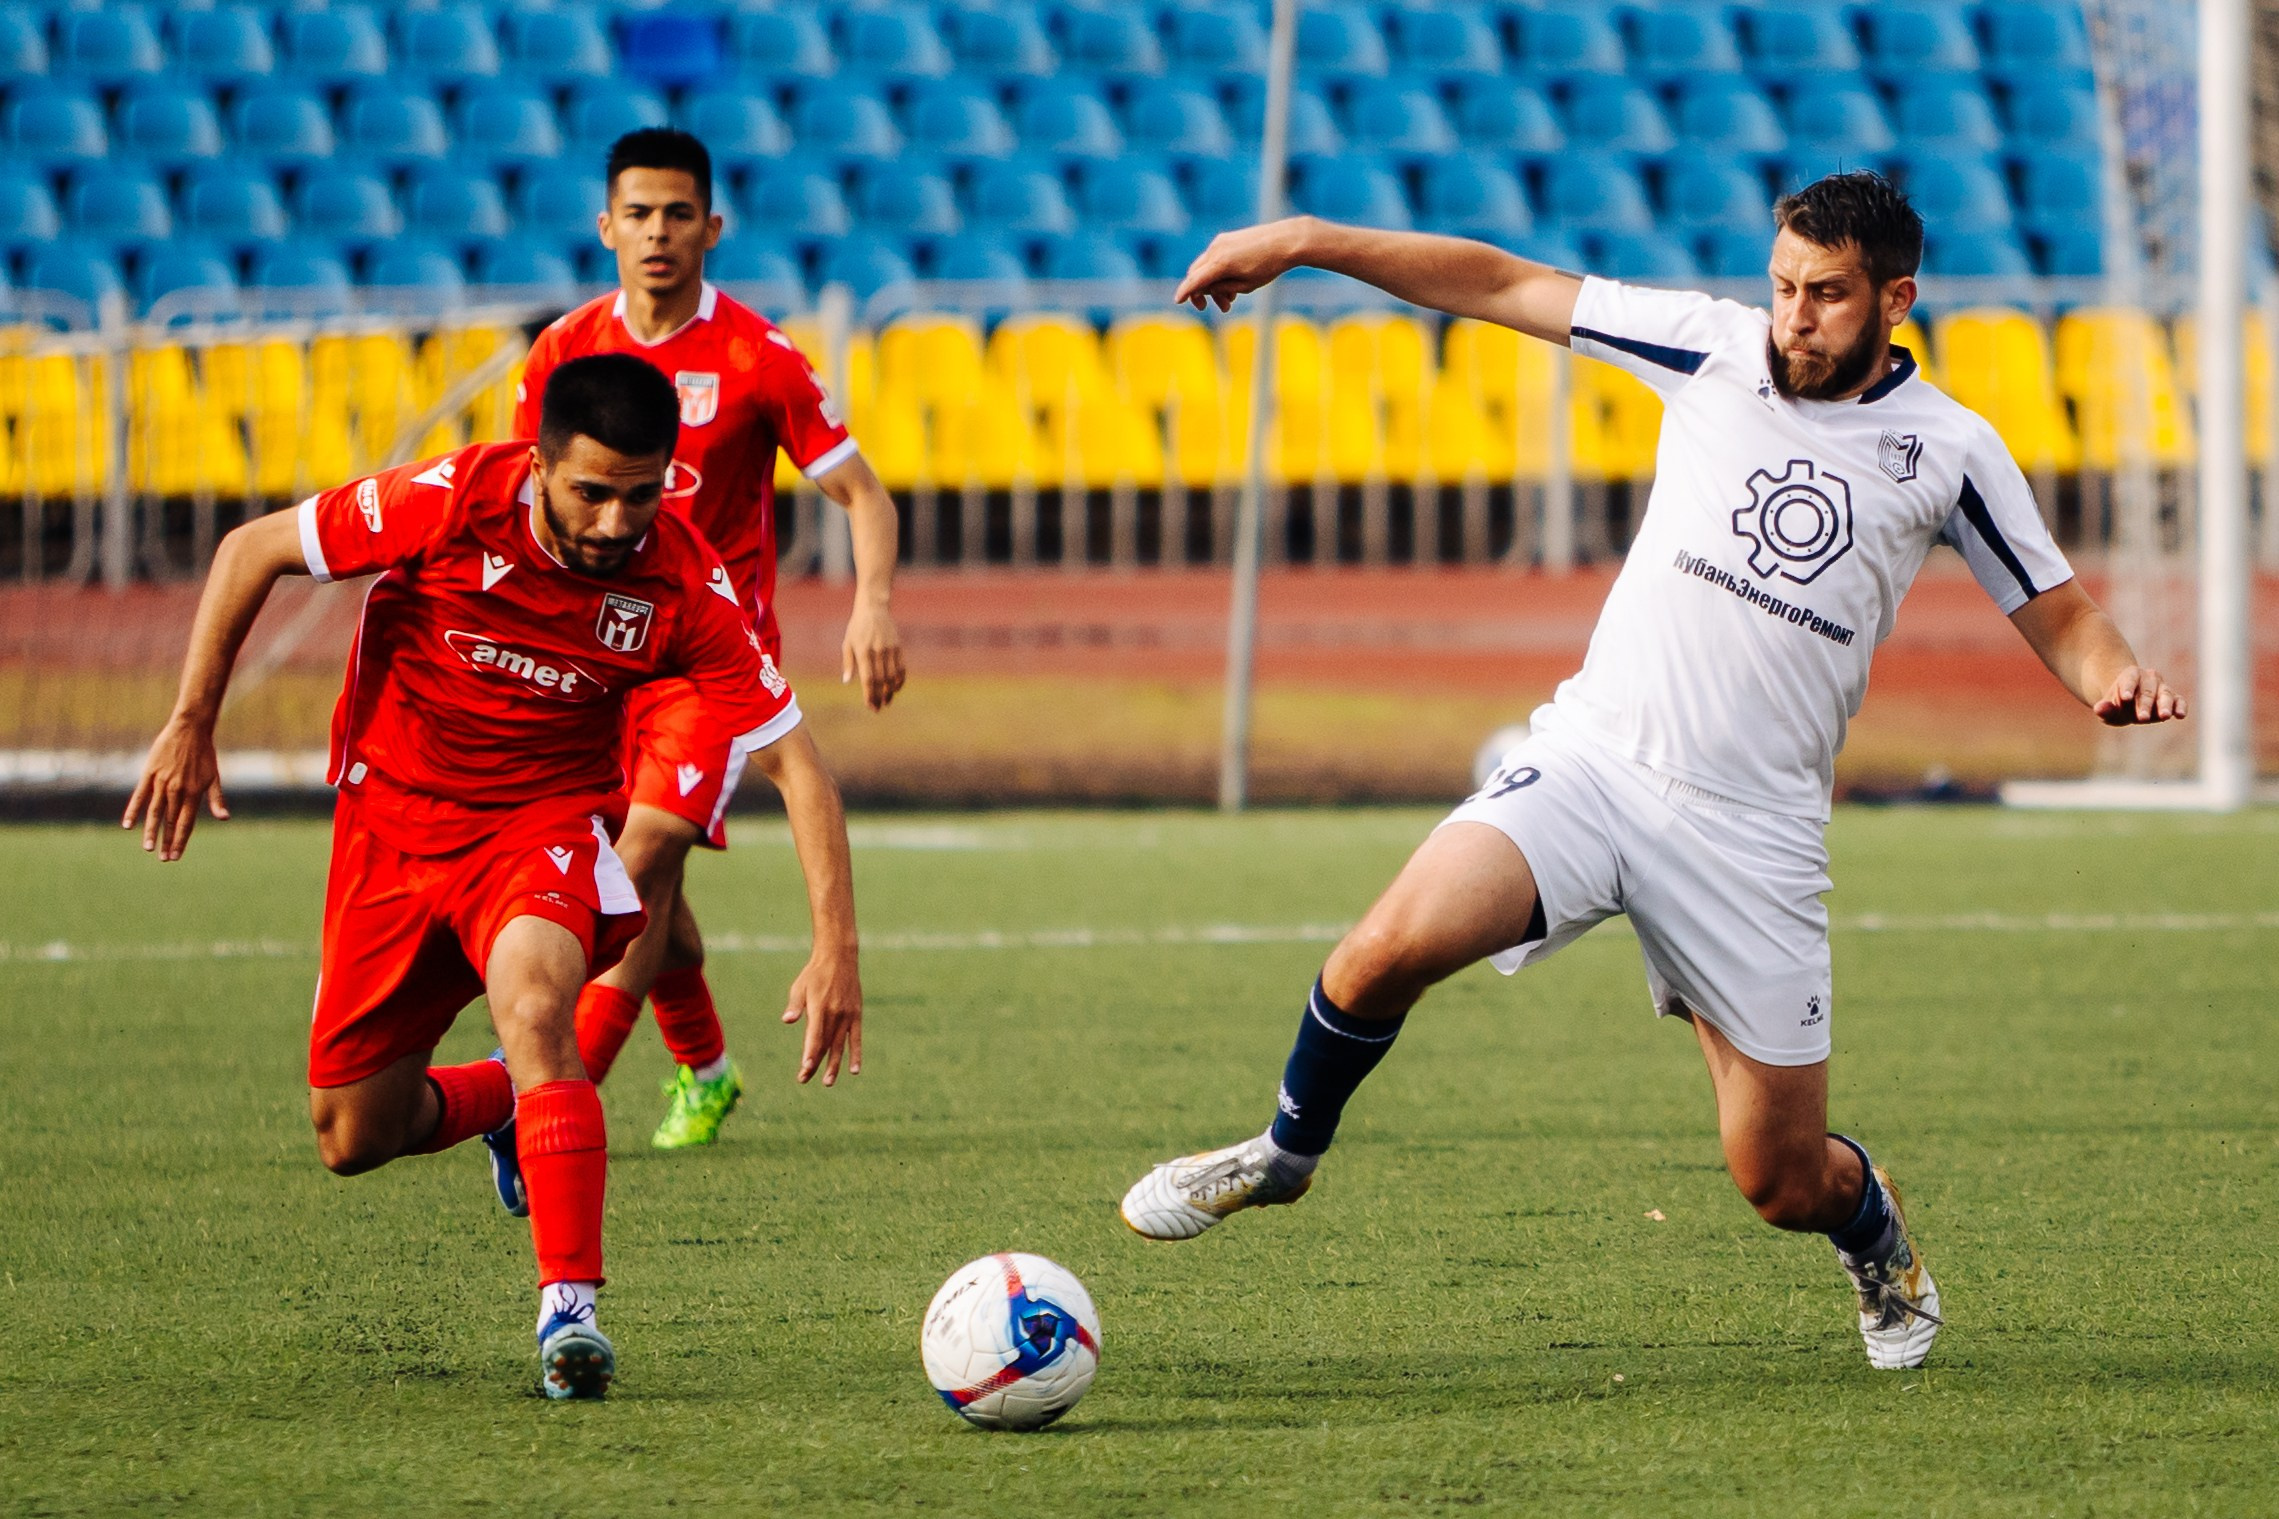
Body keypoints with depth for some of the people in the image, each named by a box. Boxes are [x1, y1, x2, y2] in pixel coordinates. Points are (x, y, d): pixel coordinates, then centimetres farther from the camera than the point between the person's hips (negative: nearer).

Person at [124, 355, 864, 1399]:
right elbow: (252, 551, -9)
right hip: (391, 826, 2)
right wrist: (189, 727, -11)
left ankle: (570, 1307, -34)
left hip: (545, 823, -2)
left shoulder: (683, 586, -19)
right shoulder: (451, 502, -22)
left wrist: (835, 948, -23)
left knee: (534, 999, -35)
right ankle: (508, 1101, 37)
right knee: (352, 1140, 4)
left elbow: (795, 764, -15)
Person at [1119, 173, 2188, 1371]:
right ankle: (1286, 1151, 5)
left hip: (1751, 831, -1)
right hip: (1593, 758, 1)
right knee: (1391, 949, -25)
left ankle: (1871, 1225, 38)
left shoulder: (1948, 451, 3)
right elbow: (1506, 286, 7)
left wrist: (2114, 676, -14)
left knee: (1783, 1184, 0)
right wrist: (1304, 240, 3)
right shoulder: (1714, 349, 4)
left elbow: (2058, 616, 10)